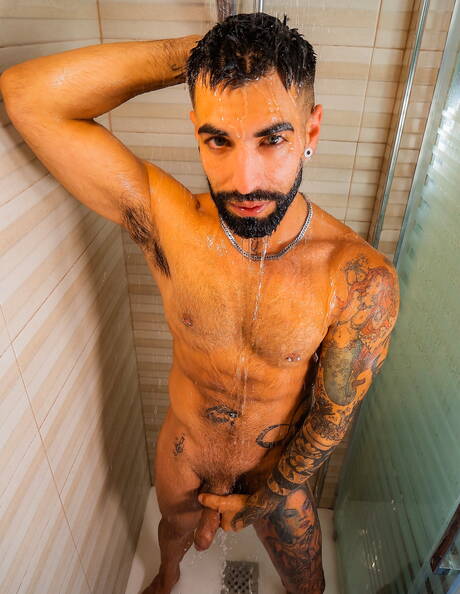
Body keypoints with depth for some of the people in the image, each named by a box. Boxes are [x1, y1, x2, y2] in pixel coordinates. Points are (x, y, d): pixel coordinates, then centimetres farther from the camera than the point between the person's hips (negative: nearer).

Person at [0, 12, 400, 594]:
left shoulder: (361, 280, -30)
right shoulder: (165, 220, -27)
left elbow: (330, 419, -18)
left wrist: (258, 502, -8)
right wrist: (198, 49, -33)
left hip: (278, 469, -1)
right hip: (182, 452, 2)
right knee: (174, 525, 35)